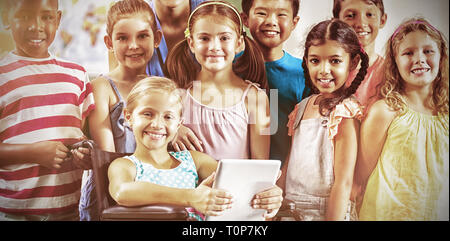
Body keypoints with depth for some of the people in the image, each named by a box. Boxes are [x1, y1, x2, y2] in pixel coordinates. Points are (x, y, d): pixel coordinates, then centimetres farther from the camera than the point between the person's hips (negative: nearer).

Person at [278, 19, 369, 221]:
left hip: (325, 212, -6)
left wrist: (333, 218, -18)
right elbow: (289, 164, 9)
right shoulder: (302, 107, 5)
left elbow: (344, 182, -17)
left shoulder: (345, 113, -14)